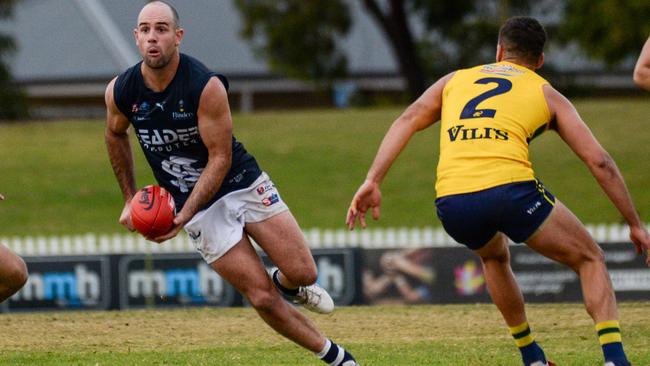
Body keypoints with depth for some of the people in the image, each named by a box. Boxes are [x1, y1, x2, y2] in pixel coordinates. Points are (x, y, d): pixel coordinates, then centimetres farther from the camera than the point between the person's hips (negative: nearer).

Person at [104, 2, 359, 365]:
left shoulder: (207, 86, -22)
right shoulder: (121, 92, -10)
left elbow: (220, 159, -18)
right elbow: (116, 135, 13)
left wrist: (182, 217, -25)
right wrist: (130, 199, 12)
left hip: (243, 183, -2)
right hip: (200, 207, 2)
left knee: (303, 274, -10)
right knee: (263, 298, -7)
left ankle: (287, 283, 28)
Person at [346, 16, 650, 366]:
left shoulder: (455, 80, 29)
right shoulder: (547, 94, 22)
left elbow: (408, 120, 12)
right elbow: (599, 162, 16)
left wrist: (372, 181, 6)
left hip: (451, 202, 3)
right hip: (510, 189, -3)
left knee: (494, 257, 38)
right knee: (591, 259, 17)